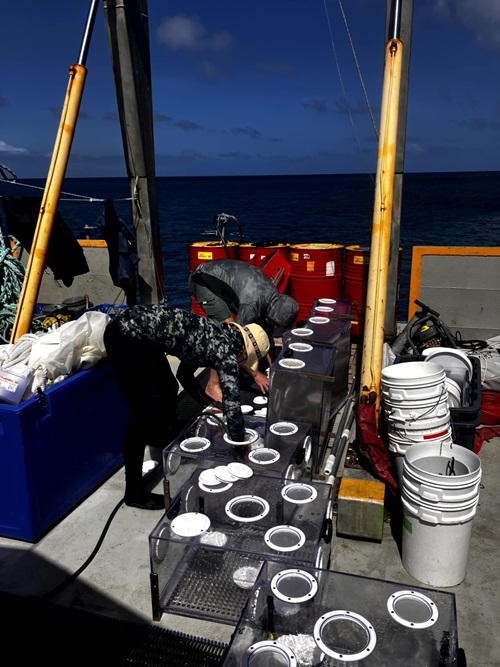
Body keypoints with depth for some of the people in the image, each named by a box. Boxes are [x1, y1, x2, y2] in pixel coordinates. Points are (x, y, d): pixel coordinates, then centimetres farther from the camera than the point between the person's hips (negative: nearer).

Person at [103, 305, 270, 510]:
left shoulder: (219, 335, 12)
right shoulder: (227, 351, -12)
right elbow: (232, 404, -15)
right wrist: (241, 447, -3)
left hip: (138, 327, 10)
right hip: (127, 335, -10)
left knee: (168, 389, 26)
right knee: (142, 413, -4)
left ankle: (168, 437, 53)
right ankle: (134, 492, 8)